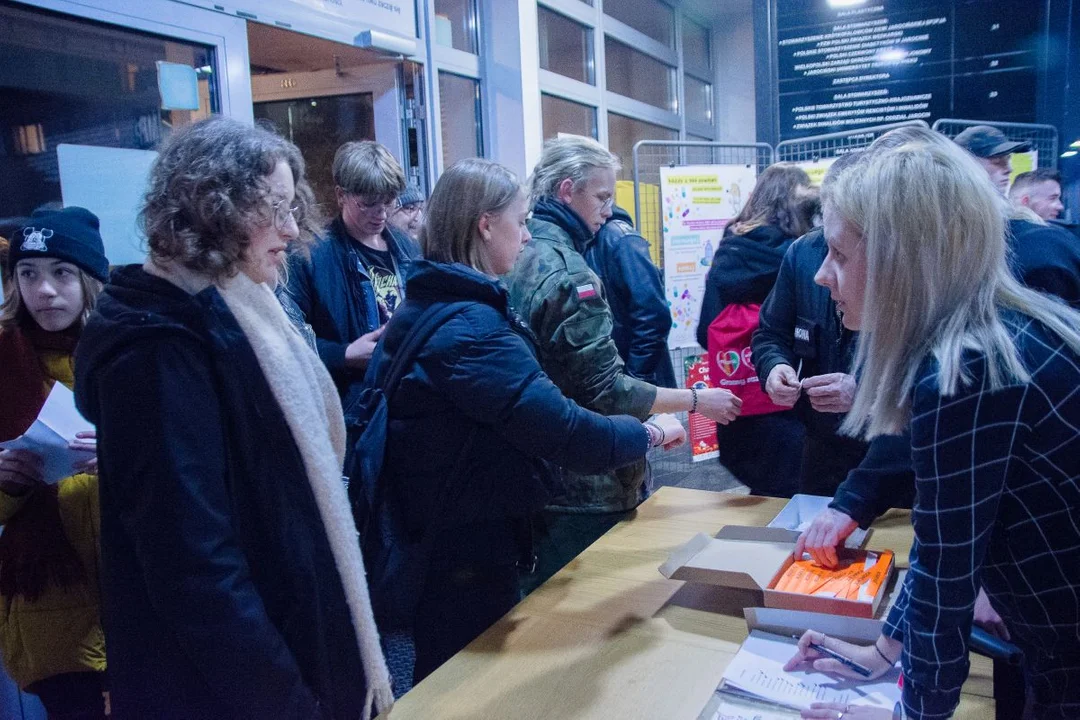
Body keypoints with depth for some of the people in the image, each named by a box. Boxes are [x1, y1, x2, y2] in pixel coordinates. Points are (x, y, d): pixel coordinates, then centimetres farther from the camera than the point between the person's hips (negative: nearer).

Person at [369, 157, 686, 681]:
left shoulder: (427, 305, 6)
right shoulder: (470, 327, -25)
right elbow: (561, 430, -28)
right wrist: (649, 434, -12)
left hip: (431, 531, 10)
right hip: (465, 546, -9)